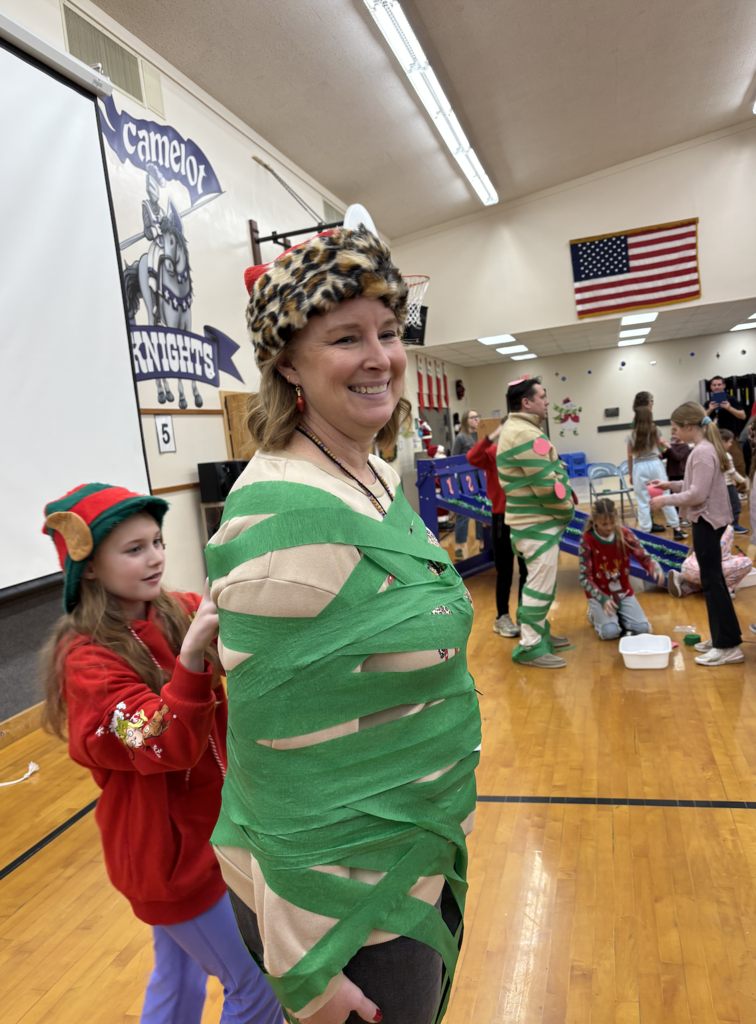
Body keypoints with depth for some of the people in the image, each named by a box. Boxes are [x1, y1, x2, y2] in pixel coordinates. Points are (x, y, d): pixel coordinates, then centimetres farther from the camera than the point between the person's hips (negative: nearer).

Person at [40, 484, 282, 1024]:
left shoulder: (178, 612, -5)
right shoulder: (86, 659, -21)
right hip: (168, 848, -5)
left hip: (208, 829, 6)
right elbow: (168, 746, -30)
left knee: (180, 976, 26)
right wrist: (191, 652, -44)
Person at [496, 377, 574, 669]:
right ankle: (530, 647, 3)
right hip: (537, 523, -11)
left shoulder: (514, 429, 15)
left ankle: (540, 634, 33)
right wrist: (567, 503, -7)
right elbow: (546, 484, -23)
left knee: (541, 580, 20)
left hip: (536, 519, 11)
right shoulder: (526, 434, -21)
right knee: (541, 584, -5)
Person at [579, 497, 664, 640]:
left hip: (624, 592, 3)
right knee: (610, 632, -23)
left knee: (642, 628, -13)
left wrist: (656, 569, -35)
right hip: (600, 594, -3)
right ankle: (596, 614, 11)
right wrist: (602, 599, -31)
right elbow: (585, 578, -18)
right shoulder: (586, 541, -18)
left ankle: (619, 615, 18)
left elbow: (644, 557, -10)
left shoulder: (625, 534, -9)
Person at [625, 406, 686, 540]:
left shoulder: (631, 435, -1)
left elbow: (630, 456, 1)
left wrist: (630, 474, 10)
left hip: (639, 467, -1)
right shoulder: (655, 430, 3)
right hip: (655, 464, 1)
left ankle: (645, 530, 7)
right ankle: (676, 527, 9)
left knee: (643, 502, 4)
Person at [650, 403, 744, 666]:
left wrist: (666, 500, -13)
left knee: (712, 582, -5)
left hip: (707, 521, -10)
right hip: (710, 519, 10)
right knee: (713, 579, 15)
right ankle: (721, 637, 25)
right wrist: (671, 485, 11)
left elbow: (697, 494, -22)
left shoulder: (702, 452, -20)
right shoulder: (708, 447, 11)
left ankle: (728, 646, 0)